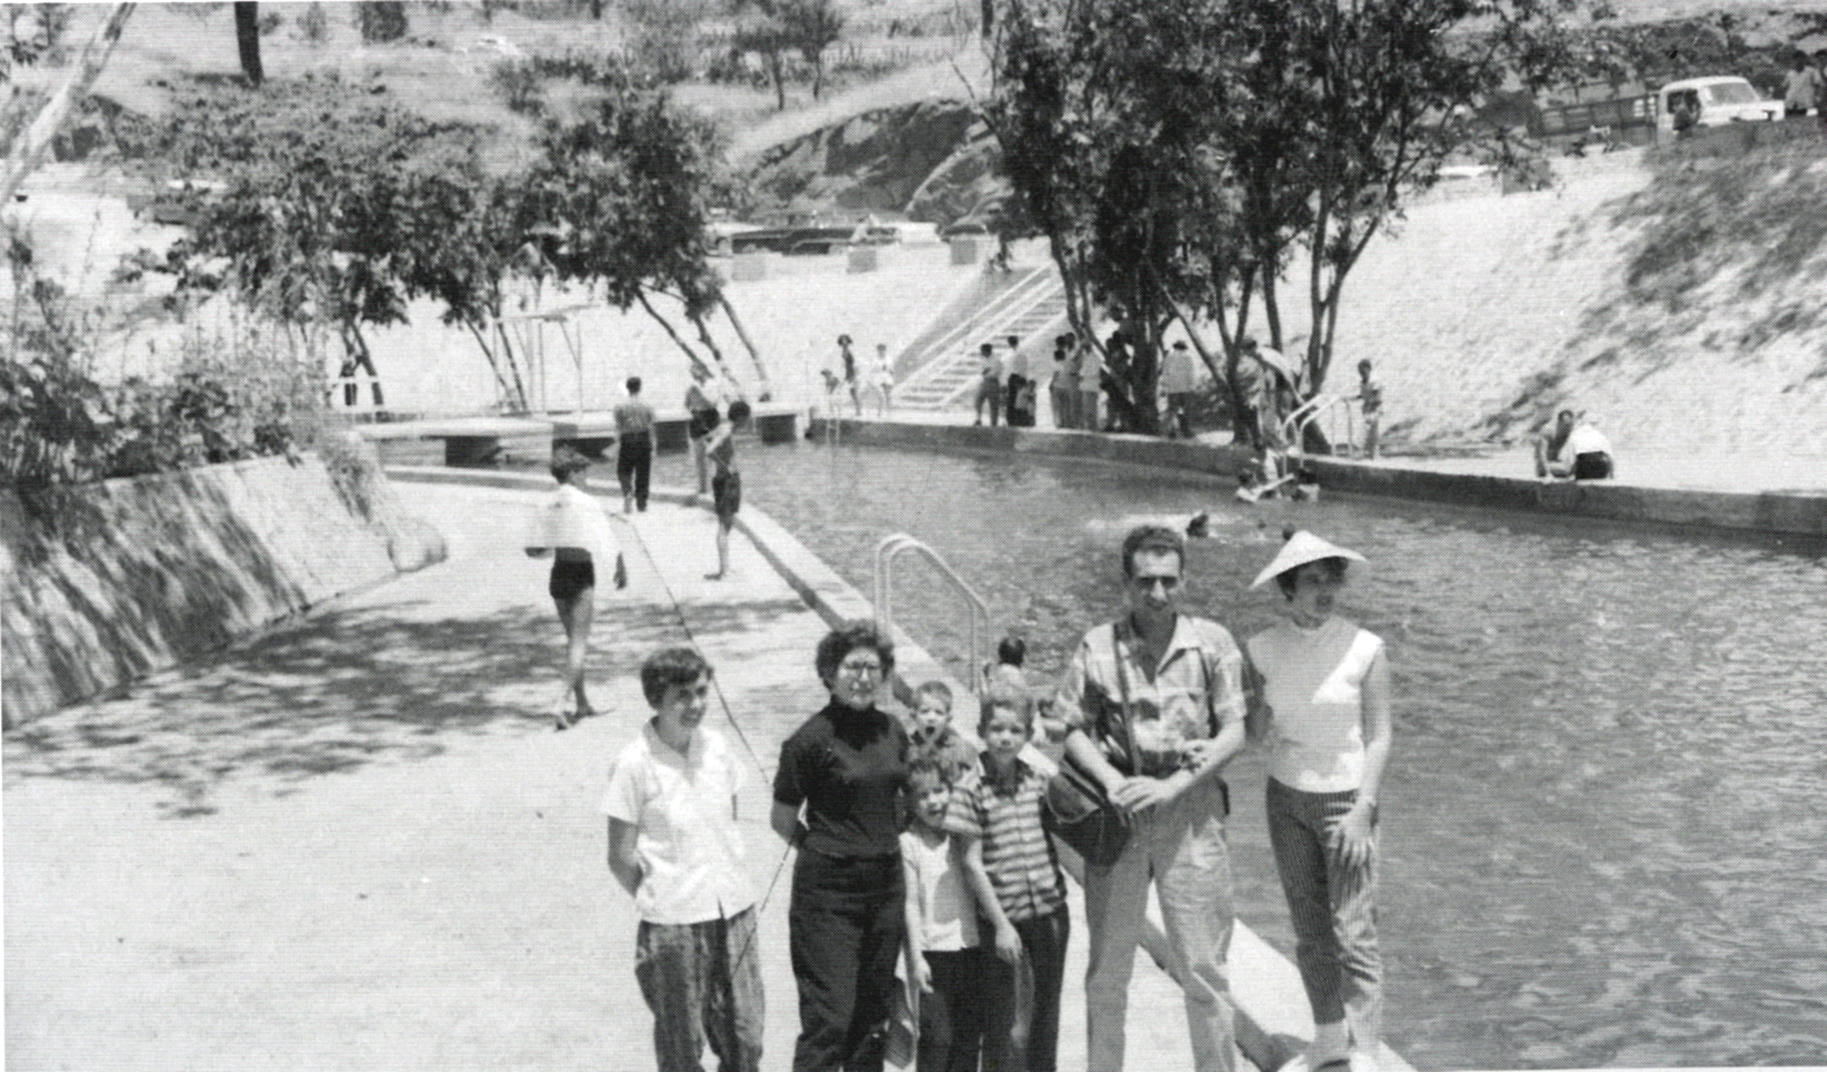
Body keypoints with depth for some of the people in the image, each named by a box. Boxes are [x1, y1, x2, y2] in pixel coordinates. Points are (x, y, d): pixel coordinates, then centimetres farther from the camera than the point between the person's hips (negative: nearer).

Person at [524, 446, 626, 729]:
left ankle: (581, 703, 24)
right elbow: (608, 542, -11)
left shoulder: (546, 506, 4)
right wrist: (621, 569, 3)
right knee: (579, 641, -2)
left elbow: (533, 550, 4)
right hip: (581, 574, -6)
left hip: (557, 575, 6)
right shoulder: (587, 503, -11)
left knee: (572, 639, 17)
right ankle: (564, 701, -15)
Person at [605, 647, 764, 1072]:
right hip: (674, 925, -4)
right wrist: (659, 901, 2)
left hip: (733, 911, 4)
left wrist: (728, 884, 9)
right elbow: (621, 860, -7)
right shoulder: (634, 764, -12)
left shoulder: (716, 745, 3)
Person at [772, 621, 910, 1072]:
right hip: (827, 889, -6)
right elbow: (781, 820, -2)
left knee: (871, 1018, 12)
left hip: (885, 886, 6)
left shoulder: (892, 732, 7)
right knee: (829, 1018, -7)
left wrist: (883, 845, 8)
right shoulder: (811, 739, -10)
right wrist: (823, 848, -1)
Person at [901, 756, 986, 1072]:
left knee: (970, 1034, 9)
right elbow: (910, 904, -6)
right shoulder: (909, 843, -7)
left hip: (971, 947, 4)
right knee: (936, 1035, -1)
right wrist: (915, 957, -8)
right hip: (934, 951, -4)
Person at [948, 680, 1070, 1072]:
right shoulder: (971, 791, -10)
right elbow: (972, 864, -10)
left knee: (1047, 1006, 15)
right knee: (1000, 1017, 3)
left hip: (1049, 909, 4)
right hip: (1002, 915, -4)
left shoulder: (1039, 782, 3)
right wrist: (1000, 923, -12)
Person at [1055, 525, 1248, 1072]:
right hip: (1117, 814, 1)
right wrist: (1112, 781, -14)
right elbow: (1074, 730, 2)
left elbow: (1233, 731, -3)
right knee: (1107, 970, 9)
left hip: (1191, 811, -1)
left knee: (1204, 968, 4)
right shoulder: (1097, 647, 0)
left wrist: (1171, 785, -13)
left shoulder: (1212, 643, 0)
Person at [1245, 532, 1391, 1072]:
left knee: (1354, 933, -7)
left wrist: (1363, 810, -15)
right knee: (1309, 927, 13)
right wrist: (1262, 714, -19)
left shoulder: (1364, 648, -11)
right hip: (1287, 799, 4)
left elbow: (1379, 737, -8)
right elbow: (1255, 733, 4)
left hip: (1346, 798, -4)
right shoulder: (1264, 648, -2)